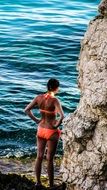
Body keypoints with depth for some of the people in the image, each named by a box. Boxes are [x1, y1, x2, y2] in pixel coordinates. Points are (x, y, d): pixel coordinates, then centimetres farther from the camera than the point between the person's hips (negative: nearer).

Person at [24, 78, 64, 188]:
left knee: (39, 157, 15)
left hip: (41, 129, 5)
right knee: (50, 159, 5)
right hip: (52, 132, -5)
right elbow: (62, 116, -33)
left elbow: (27, 110, -1)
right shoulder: (55, 100, -21)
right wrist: (57, 125, -16)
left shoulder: (39, 98, -5)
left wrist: (36, 120, 4)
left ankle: (38, 182, 25)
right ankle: (51, 185, 16)